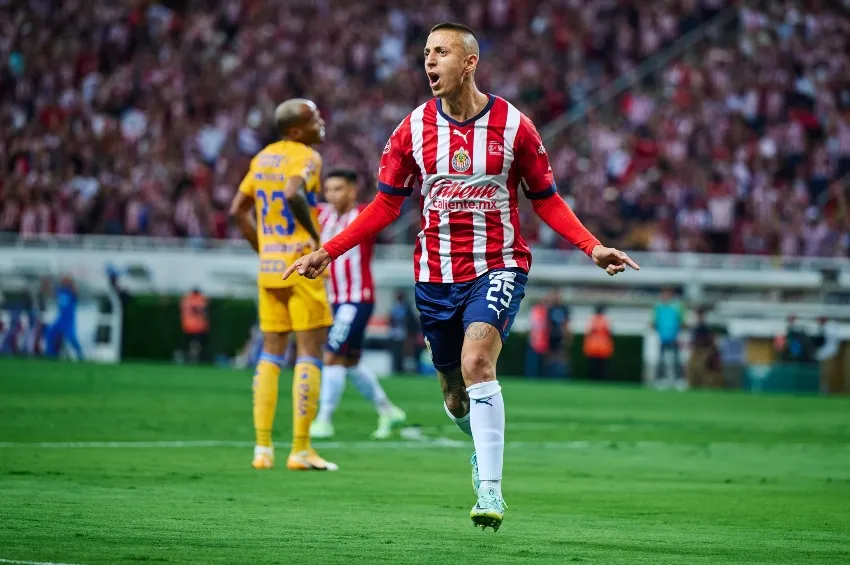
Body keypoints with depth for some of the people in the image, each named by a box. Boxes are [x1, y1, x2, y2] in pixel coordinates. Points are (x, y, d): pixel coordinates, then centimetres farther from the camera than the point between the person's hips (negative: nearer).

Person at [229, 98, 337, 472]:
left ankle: (262, 447, 8)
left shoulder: (263, 157, 14)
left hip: (269, 268, 7)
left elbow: (238, 210, 15)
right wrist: (315, 237, -18)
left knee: (271, 354, 11)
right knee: (310, 353, -3)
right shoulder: (307, 157, -10)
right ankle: (300, 449, -5)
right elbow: (293, 194, -30)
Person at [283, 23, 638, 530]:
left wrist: (593, 247, -9)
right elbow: (386, 204, 8)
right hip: (435, 274, 3)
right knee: (456, 399, 9)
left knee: (476, 360, -28)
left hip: (498, 267, -3)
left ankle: (490, 489, -25)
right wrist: (327, 252, 0)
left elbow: (547, 200, 5)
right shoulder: (414, 129, 1)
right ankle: (483, 446, 44)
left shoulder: (514, 126, -4)